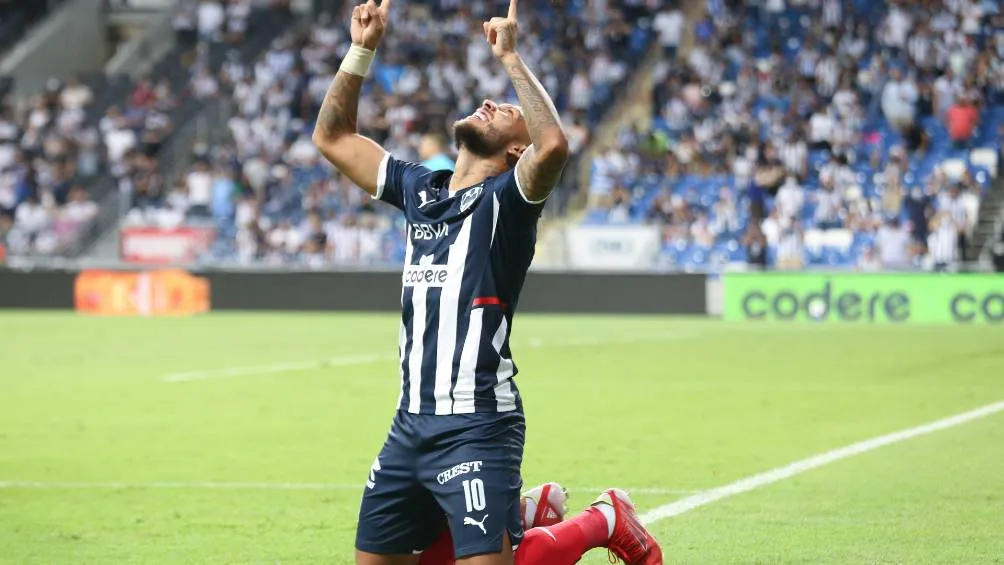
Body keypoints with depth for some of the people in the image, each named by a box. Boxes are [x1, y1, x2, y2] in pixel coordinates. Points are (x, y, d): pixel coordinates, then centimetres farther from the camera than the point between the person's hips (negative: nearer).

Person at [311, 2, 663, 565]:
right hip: (411, 426, 7)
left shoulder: (507, 198, -5)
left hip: (478, 428, -7)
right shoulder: (420, 190, 15)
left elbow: (555, 145, -27)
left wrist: (511, 58, -19)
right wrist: (362, 49, 12)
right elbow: (334, 137, 21)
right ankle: (518, 514, 27)